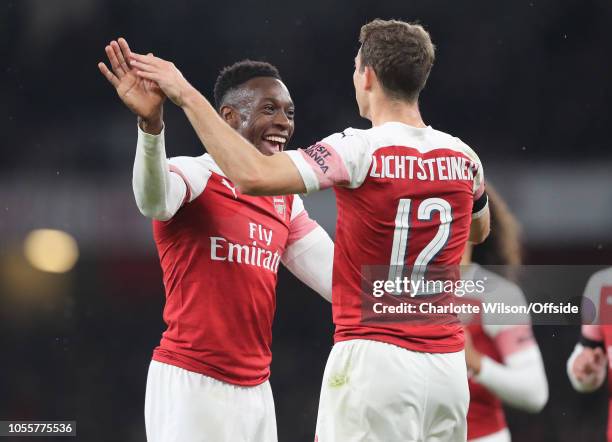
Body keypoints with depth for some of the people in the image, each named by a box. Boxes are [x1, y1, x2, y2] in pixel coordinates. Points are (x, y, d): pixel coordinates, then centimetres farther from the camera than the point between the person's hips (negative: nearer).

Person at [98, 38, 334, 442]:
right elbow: (154, 201, -32)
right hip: (190, 382, -7)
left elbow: (338, 279, 16)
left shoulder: (287, 201, 14)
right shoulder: (193, 175, -8)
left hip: (256, 389, 7)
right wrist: (151, 124, -48)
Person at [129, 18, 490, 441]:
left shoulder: (360, 151, -13)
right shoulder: (463, 157, 6)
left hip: (374, 357, -6)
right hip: (447, 365, 6)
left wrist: (188, 96, -19)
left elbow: (254, 175, -26)